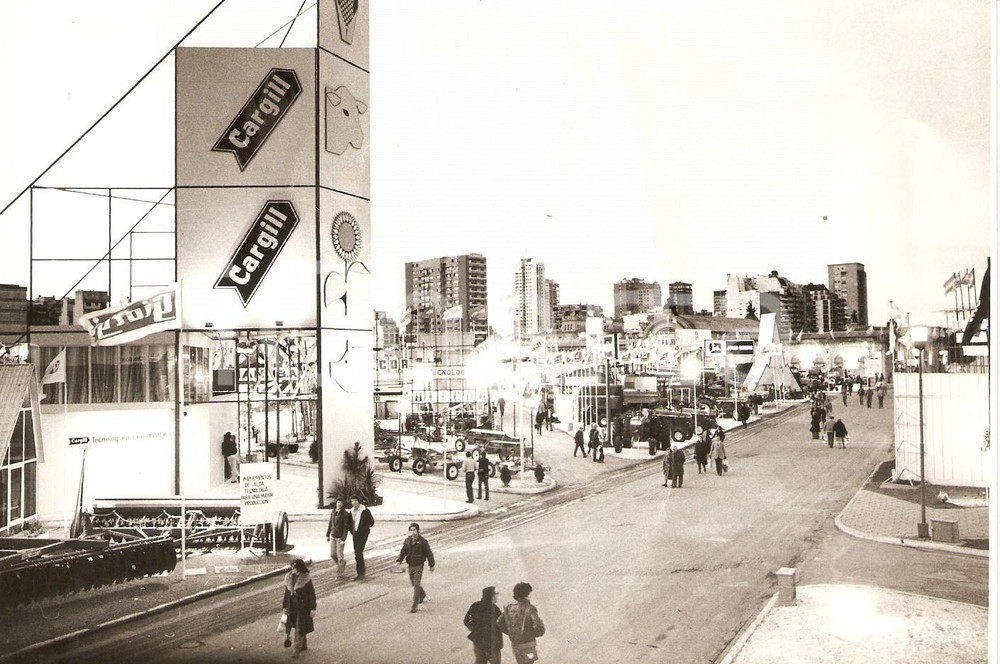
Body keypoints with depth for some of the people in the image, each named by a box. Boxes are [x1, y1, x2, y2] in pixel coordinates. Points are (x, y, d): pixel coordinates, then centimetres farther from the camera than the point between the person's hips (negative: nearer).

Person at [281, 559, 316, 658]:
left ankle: (296, 650, 4)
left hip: (303, 607, -5)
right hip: (292, 607, 6)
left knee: (299, 628, -2)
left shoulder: (306, 579, -15)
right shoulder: (289, 577, -1)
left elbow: (311, 594, -10)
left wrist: (312, 609, -10)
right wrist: (284, 606, 11)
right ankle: (303, 645, 34)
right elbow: (287, 593, 9)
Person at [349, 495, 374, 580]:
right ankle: (359, 573, 15)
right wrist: (352, 531, 6)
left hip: (362, 535, -6)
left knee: (359, 553, -14)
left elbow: (372, 522, -4)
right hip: (355, 535, 6)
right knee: (357, 554, 7)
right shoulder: (352, 511, 8)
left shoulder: (365, 511, -9)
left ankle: (362, 574, -7)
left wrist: (363, 530, -9)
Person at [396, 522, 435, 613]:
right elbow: (403, 552, 5)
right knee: (413, 583, 18)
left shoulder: (422, 541, -14)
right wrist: (399, 561, -11)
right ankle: (422, 596, 46)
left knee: (416, 585, -10)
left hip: (419, 565, -5)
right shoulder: (407, 541, -1)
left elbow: (429, 554, -6)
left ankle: (414, 606, -6)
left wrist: (431, 565, -1)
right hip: (410, 565, 5)